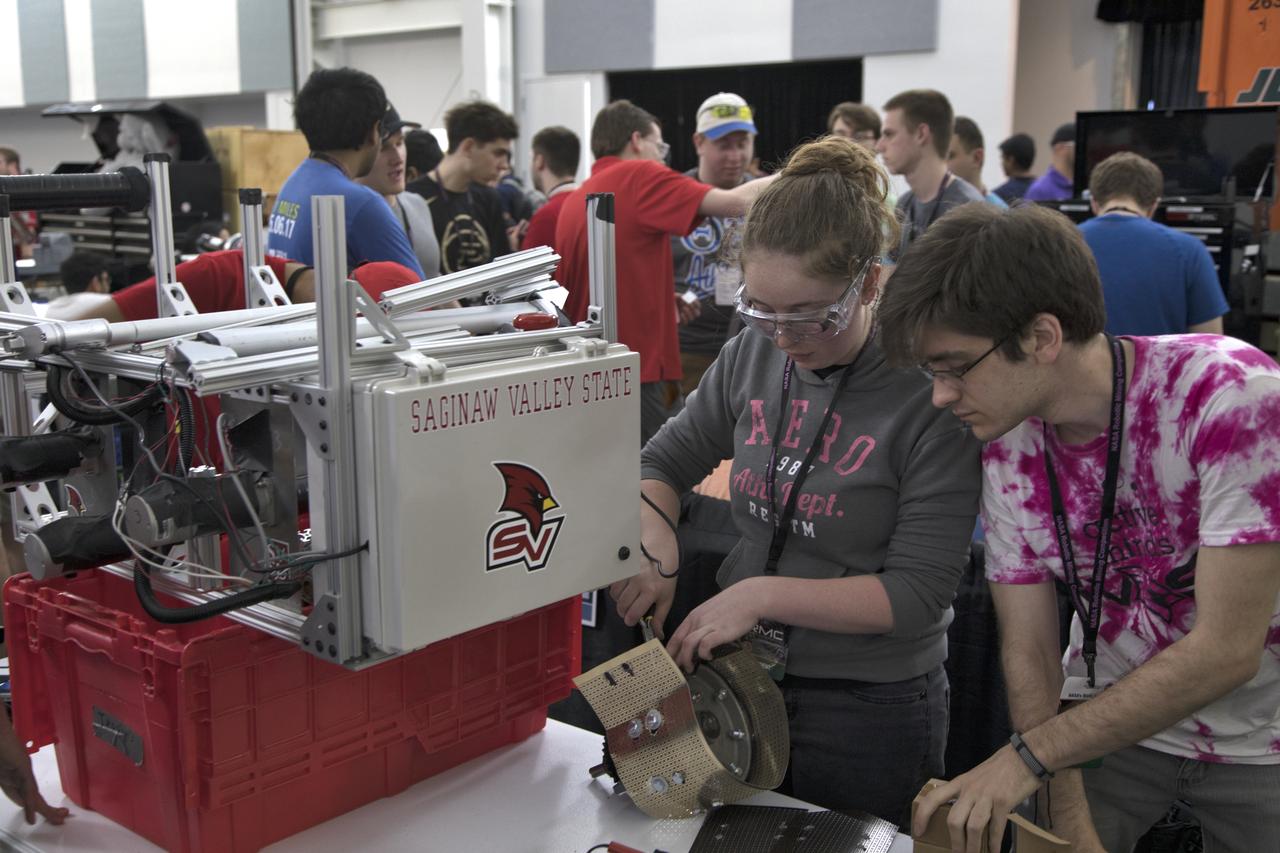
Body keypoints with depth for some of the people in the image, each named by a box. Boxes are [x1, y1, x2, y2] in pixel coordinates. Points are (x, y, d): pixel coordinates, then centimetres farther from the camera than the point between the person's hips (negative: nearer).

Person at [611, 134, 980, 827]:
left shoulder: (930, 393, -20)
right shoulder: (753, 356, -3)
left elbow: (918, 592, -20)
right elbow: (661, 464, 8)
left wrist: (764, 593, -26)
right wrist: (653, 547, -12)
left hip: (869, 710, -5)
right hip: (734, 679, 5)